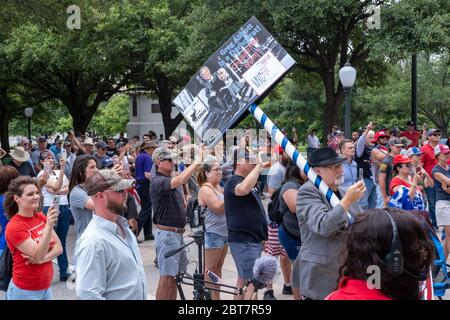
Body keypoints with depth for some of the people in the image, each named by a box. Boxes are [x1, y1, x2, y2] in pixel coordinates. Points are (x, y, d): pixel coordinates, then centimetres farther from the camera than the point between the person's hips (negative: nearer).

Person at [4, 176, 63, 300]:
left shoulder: (41, 217, 2)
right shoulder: (14, 227, -18)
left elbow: (58, 247, 1)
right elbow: (38, 255, -24)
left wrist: (42, 259, -17)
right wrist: (49, 226, -35)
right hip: (25, 291, -6)